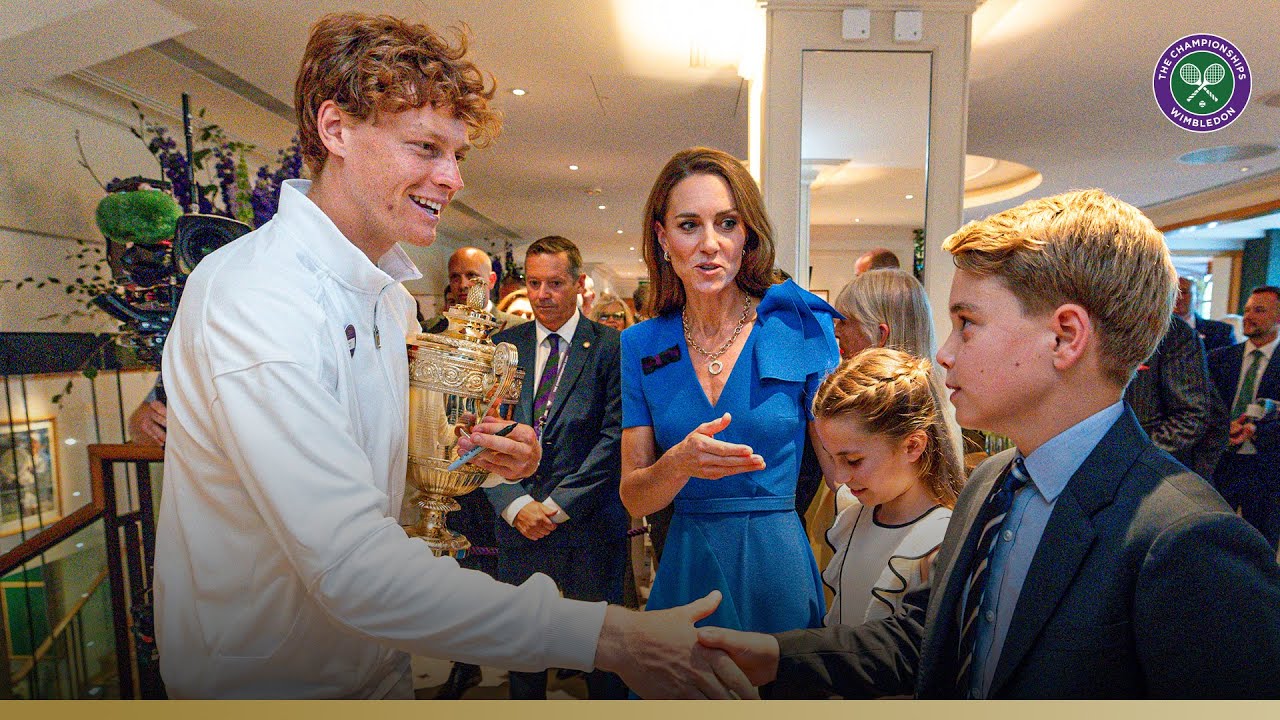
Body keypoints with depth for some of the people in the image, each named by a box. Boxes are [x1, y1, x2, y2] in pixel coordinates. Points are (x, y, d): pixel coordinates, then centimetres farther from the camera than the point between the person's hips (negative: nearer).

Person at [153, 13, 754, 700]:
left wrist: (467, 453, -8)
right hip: (262, 685, -7)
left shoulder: (390, 296, 2)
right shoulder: (252, 294, -27)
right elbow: (349, 564, -36)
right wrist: (602, 636, -38)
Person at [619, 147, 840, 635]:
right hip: (686, 568, 2)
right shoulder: (642, 346, -1)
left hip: (779, 563, -2)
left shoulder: (801, 325, -8)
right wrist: (680, 462, -23)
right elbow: (634, 499, -4)